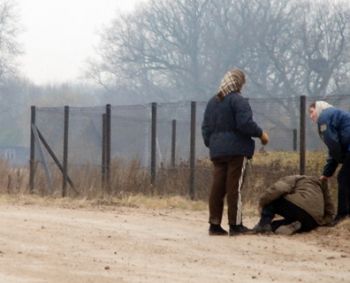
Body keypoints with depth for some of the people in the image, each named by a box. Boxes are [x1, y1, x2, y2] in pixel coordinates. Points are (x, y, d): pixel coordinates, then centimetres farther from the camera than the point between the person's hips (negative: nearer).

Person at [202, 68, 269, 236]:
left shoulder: (212, 102, 14)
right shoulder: (238, 100, -9)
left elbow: (205, 127, 17)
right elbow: (245, 123, -18)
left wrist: (210, 144, 27)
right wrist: (260, 134, -4)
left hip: (217, 151, 7)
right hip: (236, 150, -7)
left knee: (217, 187, 6)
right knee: (234, 186, -4)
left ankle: (214, 224, 5)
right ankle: (235, 224, -3)